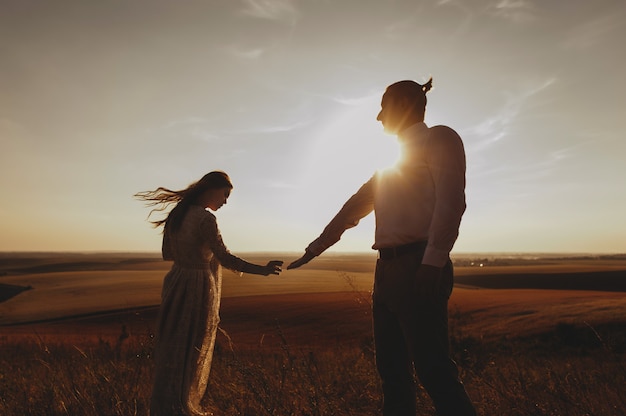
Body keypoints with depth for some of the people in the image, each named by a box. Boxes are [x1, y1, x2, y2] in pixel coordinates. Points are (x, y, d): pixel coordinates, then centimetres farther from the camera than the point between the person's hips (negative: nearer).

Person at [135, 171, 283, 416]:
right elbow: (225, 259, -20)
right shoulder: (205, 219, -19)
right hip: (198, 288, -7)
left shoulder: (176, 213, 5)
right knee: (193, 350, 9)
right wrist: (262, 270, -17)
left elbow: (167, 253, 12)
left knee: (172, 346, 18)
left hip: (176, 284, 8)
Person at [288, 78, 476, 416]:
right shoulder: (394, 158, 25)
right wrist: (314, 249, 25)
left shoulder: (439, 138, 2)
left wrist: (433, 262, -22)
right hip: (388, 269, 8)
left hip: (420, 268, -8)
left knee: (432, 369, -8)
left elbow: (450, 203, -12)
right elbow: (354, 207, 25)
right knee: (392, 369, 10)